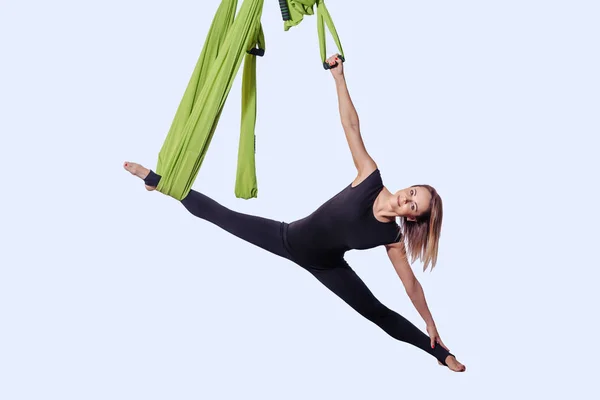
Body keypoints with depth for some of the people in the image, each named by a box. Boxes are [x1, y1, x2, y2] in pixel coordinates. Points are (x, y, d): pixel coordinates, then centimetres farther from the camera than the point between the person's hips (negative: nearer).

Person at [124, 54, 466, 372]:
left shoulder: (392, 237, -21)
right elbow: (352, 126, -31)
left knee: (378, 313, 6)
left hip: (325, 266, 0)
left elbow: (411, 283, -9)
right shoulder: (371, 179, -24)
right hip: (289, 237, 0)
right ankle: (157, 180, 22)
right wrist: (339, 77, -37)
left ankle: (439, 352, 27)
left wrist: (431, 323, -3)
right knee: (221, 215, 4)